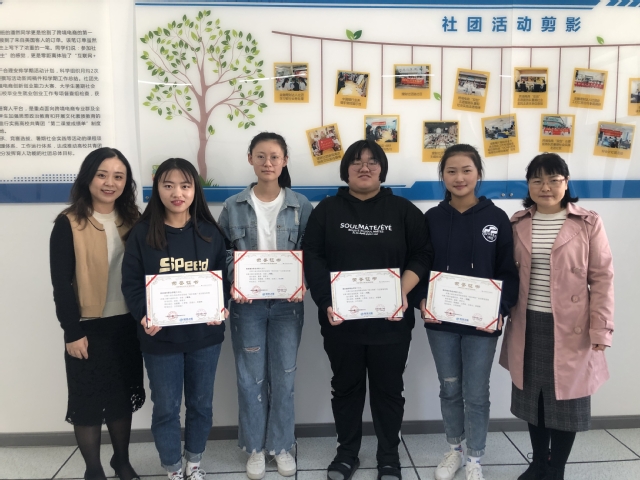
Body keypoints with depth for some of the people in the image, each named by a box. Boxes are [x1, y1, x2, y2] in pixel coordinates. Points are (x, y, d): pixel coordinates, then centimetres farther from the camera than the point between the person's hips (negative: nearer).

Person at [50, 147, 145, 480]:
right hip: (88, 327, -4)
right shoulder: (69, 224, -9)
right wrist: (72, 332, -13)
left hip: (126, 324, 4)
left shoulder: (133, 221, 4)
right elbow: (61, 283, -10)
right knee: (87, 400, 8)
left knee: (122, 395, 15)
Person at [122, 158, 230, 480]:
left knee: (201, 403, 16)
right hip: (160, 337, -2)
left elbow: (223, 276, 5)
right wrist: (144, 315, -21)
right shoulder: (142, 233, -6)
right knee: (166, 408, 10)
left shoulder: (211, 232, 1)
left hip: (205, 334, 2)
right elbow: (131, 282, -6)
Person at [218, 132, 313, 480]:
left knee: (284, 376, 10)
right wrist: (233, 285, -15)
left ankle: (282, 445, 29)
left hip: (287, 302, 0)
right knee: (251, 378, 10)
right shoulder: (233, 206, -1)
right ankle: (255, 447, 29)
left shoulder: (301, 205, 0)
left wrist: (302, 285, -16)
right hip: (247, 303, 0)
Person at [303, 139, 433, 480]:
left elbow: (422, 256, 0)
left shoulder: (404, 210, 5)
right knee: (346, 386, 14)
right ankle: (347, 452, 32)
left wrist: (403, 291, -15)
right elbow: (312, 258, -3)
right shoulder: (327, 210, 5)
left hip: (390, 320, 0)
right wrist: (326, 301, -14)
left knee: (388, 388, 11)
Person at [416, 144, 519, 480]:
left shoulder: (497, 219, -3)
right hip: (441, 321, 2)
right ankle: (454, 450, 37)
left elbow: (509, 272, -2)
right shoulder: (431, 219, 1)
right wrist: (422, 301, -14)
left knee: (476, 393, 8)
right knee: (449, 389, 16)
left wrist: (500, 310, -16)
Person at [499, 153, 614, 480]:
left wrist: (600, 329, -9)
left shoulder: (588, 224, -4)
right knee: (533, 398, 14)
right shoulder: (518, 224, 4)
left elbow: (601, 278, -5)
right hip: (528, 326, 3)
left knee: (565, 399, 7)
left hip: (569, 328, -3)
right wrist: (506, 311, 1)